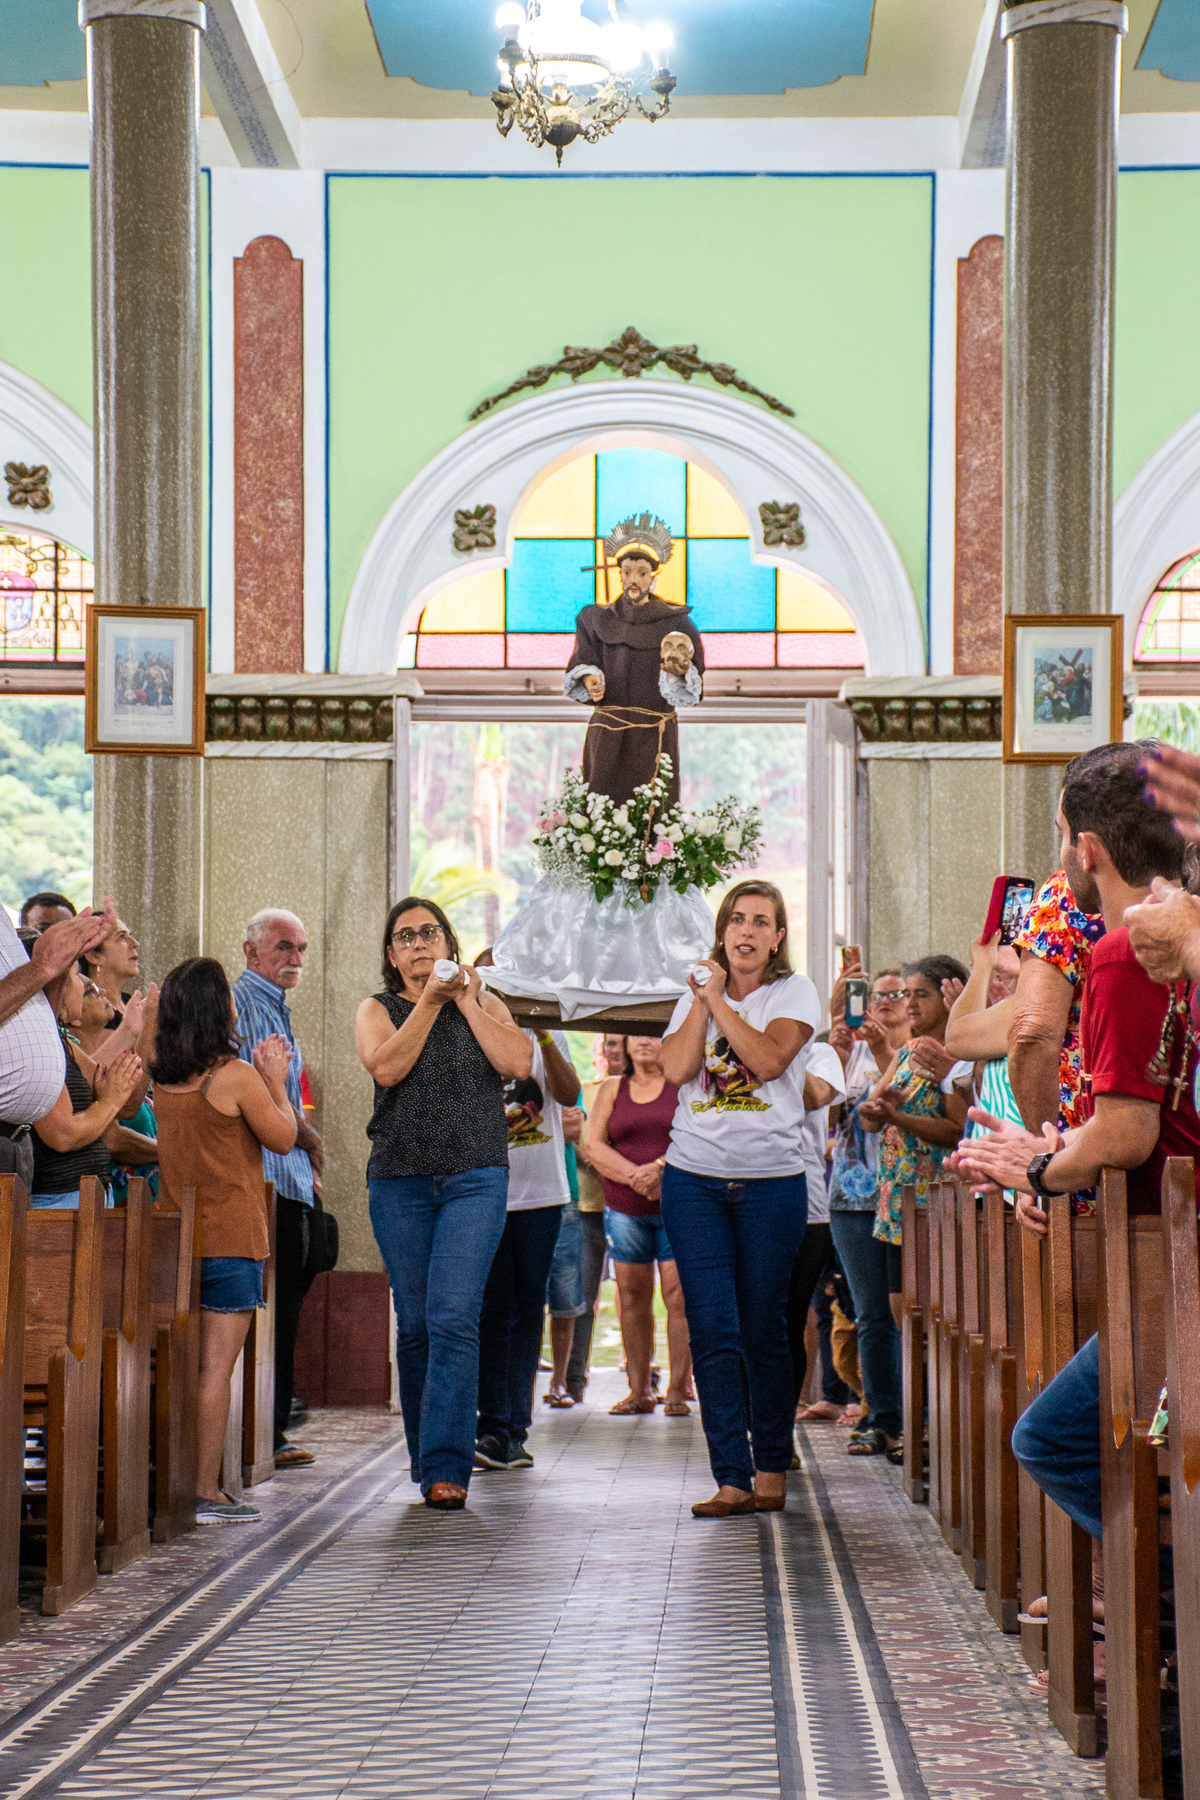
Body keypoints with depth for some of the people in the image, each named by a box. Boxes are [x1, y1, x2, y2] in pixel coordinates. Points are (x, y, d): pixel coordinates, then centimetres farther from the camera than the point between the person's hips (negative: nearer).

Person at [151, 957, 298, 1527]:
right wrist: (276, 1081, 9)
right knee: (216, 1366, -5)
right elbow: (282, 1138, -2)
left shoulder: (163, 1079, 7)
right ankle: (205, 1492, -5)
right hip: (230, 1238, -7)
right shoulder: (236, 1077, -13)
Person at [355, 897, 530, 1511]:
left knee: (453, 1319, -14)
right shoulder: (377, 1011, 10)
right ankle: (426, 1459, 18)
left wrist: (466, 1002, -1)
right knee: (415, 1325, 4)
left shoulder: (484, 1004, 13)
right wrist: (429, 1002, -10)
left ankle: (446, 1467, -16)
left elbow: (519, 1064, -4)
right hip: (399, 1181, 1)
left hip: (475, 1178, -1)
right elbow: (386, 1068, -10)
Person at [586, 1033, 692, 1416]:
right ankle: (638, 1390, 6)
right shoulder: (612, 1089, 13)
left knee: (679, 1294, -8)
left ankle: (677, 1389, -5)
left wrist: (660, 1168, -18)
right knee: (632, 1296, 2)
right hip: (623, 1208, 3)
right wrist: (635, 1176, -12)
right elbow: (595, 1146, 3)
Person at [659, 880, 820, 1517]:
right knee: (712, 1330, -6)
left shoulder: (795, 992, 3)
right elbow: (677, 1068, -4)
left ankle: (772, 1469, 15)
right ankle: (731, 1477, -6)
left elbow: (770, 1059, -14)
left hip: (772, 1180, -2)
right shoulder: (695, 996, 13)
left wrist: (718, 1001, -9)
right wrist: (703, 1000, -4)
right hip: (694, 1179, 2)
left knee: (763, 1331, 2)